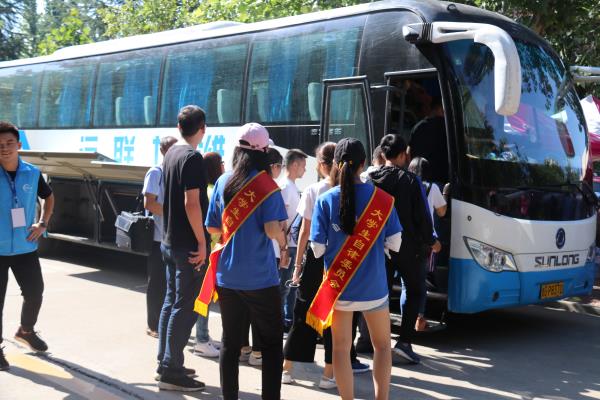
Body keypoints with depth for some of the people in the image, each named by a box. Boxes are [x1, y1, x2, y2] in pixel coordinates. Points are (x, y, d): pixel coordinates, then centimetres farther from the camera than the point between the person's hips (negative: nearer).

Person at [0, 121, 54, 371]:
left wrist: (43, 223, 5)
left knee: (35, 293, 11)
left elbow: (48, 197, 19)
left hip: (25, 247, 4)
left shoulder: (32, 173, -1)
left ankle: (26, 331, 39)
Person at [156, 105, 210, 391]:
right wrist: (202, 241, -19)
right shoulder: (192, 157, -16)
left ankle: (166, 362, 23)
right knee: (186, 307, -4)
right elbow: (191, 203, -23)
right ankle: (171, 371, -1)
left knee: (171, 301, 15)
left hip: (170, 241, 9)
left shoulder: (171, 154, 12)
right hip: (188, 245, -9)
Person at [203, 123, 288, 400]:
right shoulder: (266, 186, -10)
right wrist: (284, 243, 1)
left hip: (226, 276, 4)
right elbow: (272, 230, -19)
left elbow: (212, 227, 7)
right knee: (271, 343, 8)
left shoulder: (223, 182, 3)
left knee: (230, 342, 13)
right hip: (260, 278, -4)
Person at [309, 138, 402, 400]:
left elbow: (317, 249, -8)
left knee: (341, 348, 13)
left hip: (338, 285, 0)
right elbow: (395, 244, -5)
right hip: (372, 286, 0)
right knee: (382, 345, 16)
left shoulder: (325, 200, -8)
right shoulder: (381, 199, -7)